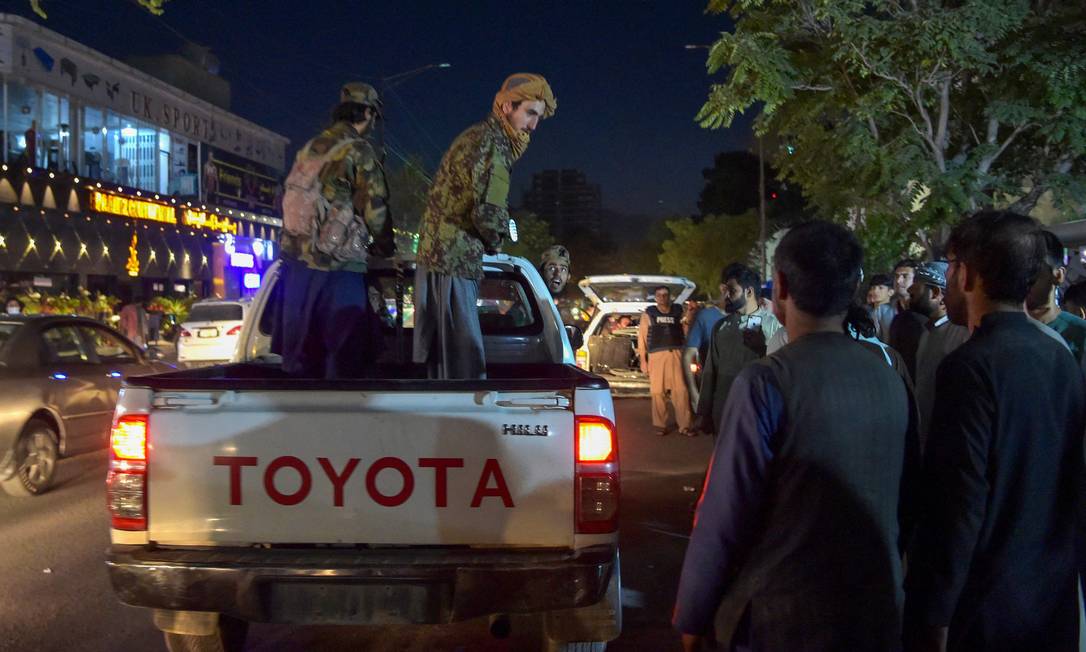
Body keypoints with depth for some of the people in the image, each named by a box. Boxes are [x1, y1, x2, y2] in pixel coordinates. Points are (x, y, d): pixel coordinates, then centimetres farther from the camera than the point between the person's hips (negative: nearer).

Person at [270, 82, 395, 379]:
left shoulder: (309, 148, 14)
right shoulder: (360, 151, -8)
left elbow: (292, 198, 15)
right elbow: (375, 210, -9)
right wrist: (385, 247, 10)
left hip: (296, 260, 7)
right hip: (336, 265, -7)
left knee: (302, 349, 14)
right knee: (343, 354, 1)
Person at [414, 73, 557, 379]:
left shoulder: (473, 135, 19)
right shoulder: (492, 142, -12)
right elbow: (488, 211, -20)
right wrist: (495, 242, 0)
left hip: (434, 255, 10)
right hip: (453, 262, -10)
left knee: (440, 359, 14)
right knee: (465, 364, -9)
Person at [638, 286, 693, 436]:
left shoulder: (678, 311, 14)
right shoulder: (648, 313, 11)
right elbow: (642, 337, 7)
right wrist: (643, 360, 2)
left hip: (676, 354, 1)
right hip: (656, 356, -1)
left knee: (680, 390, -5)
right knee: (658, 392, 0)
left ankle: (684, 425, 1)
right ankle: (660, 425, 10)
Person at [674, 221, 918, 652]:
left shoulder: (766, 383, -18)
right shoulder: (890, 381, -2)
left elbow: (724, 515, -18)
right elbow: (906, 502, 7)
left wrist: (692, 615, -5)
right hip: (876, 617, 5)